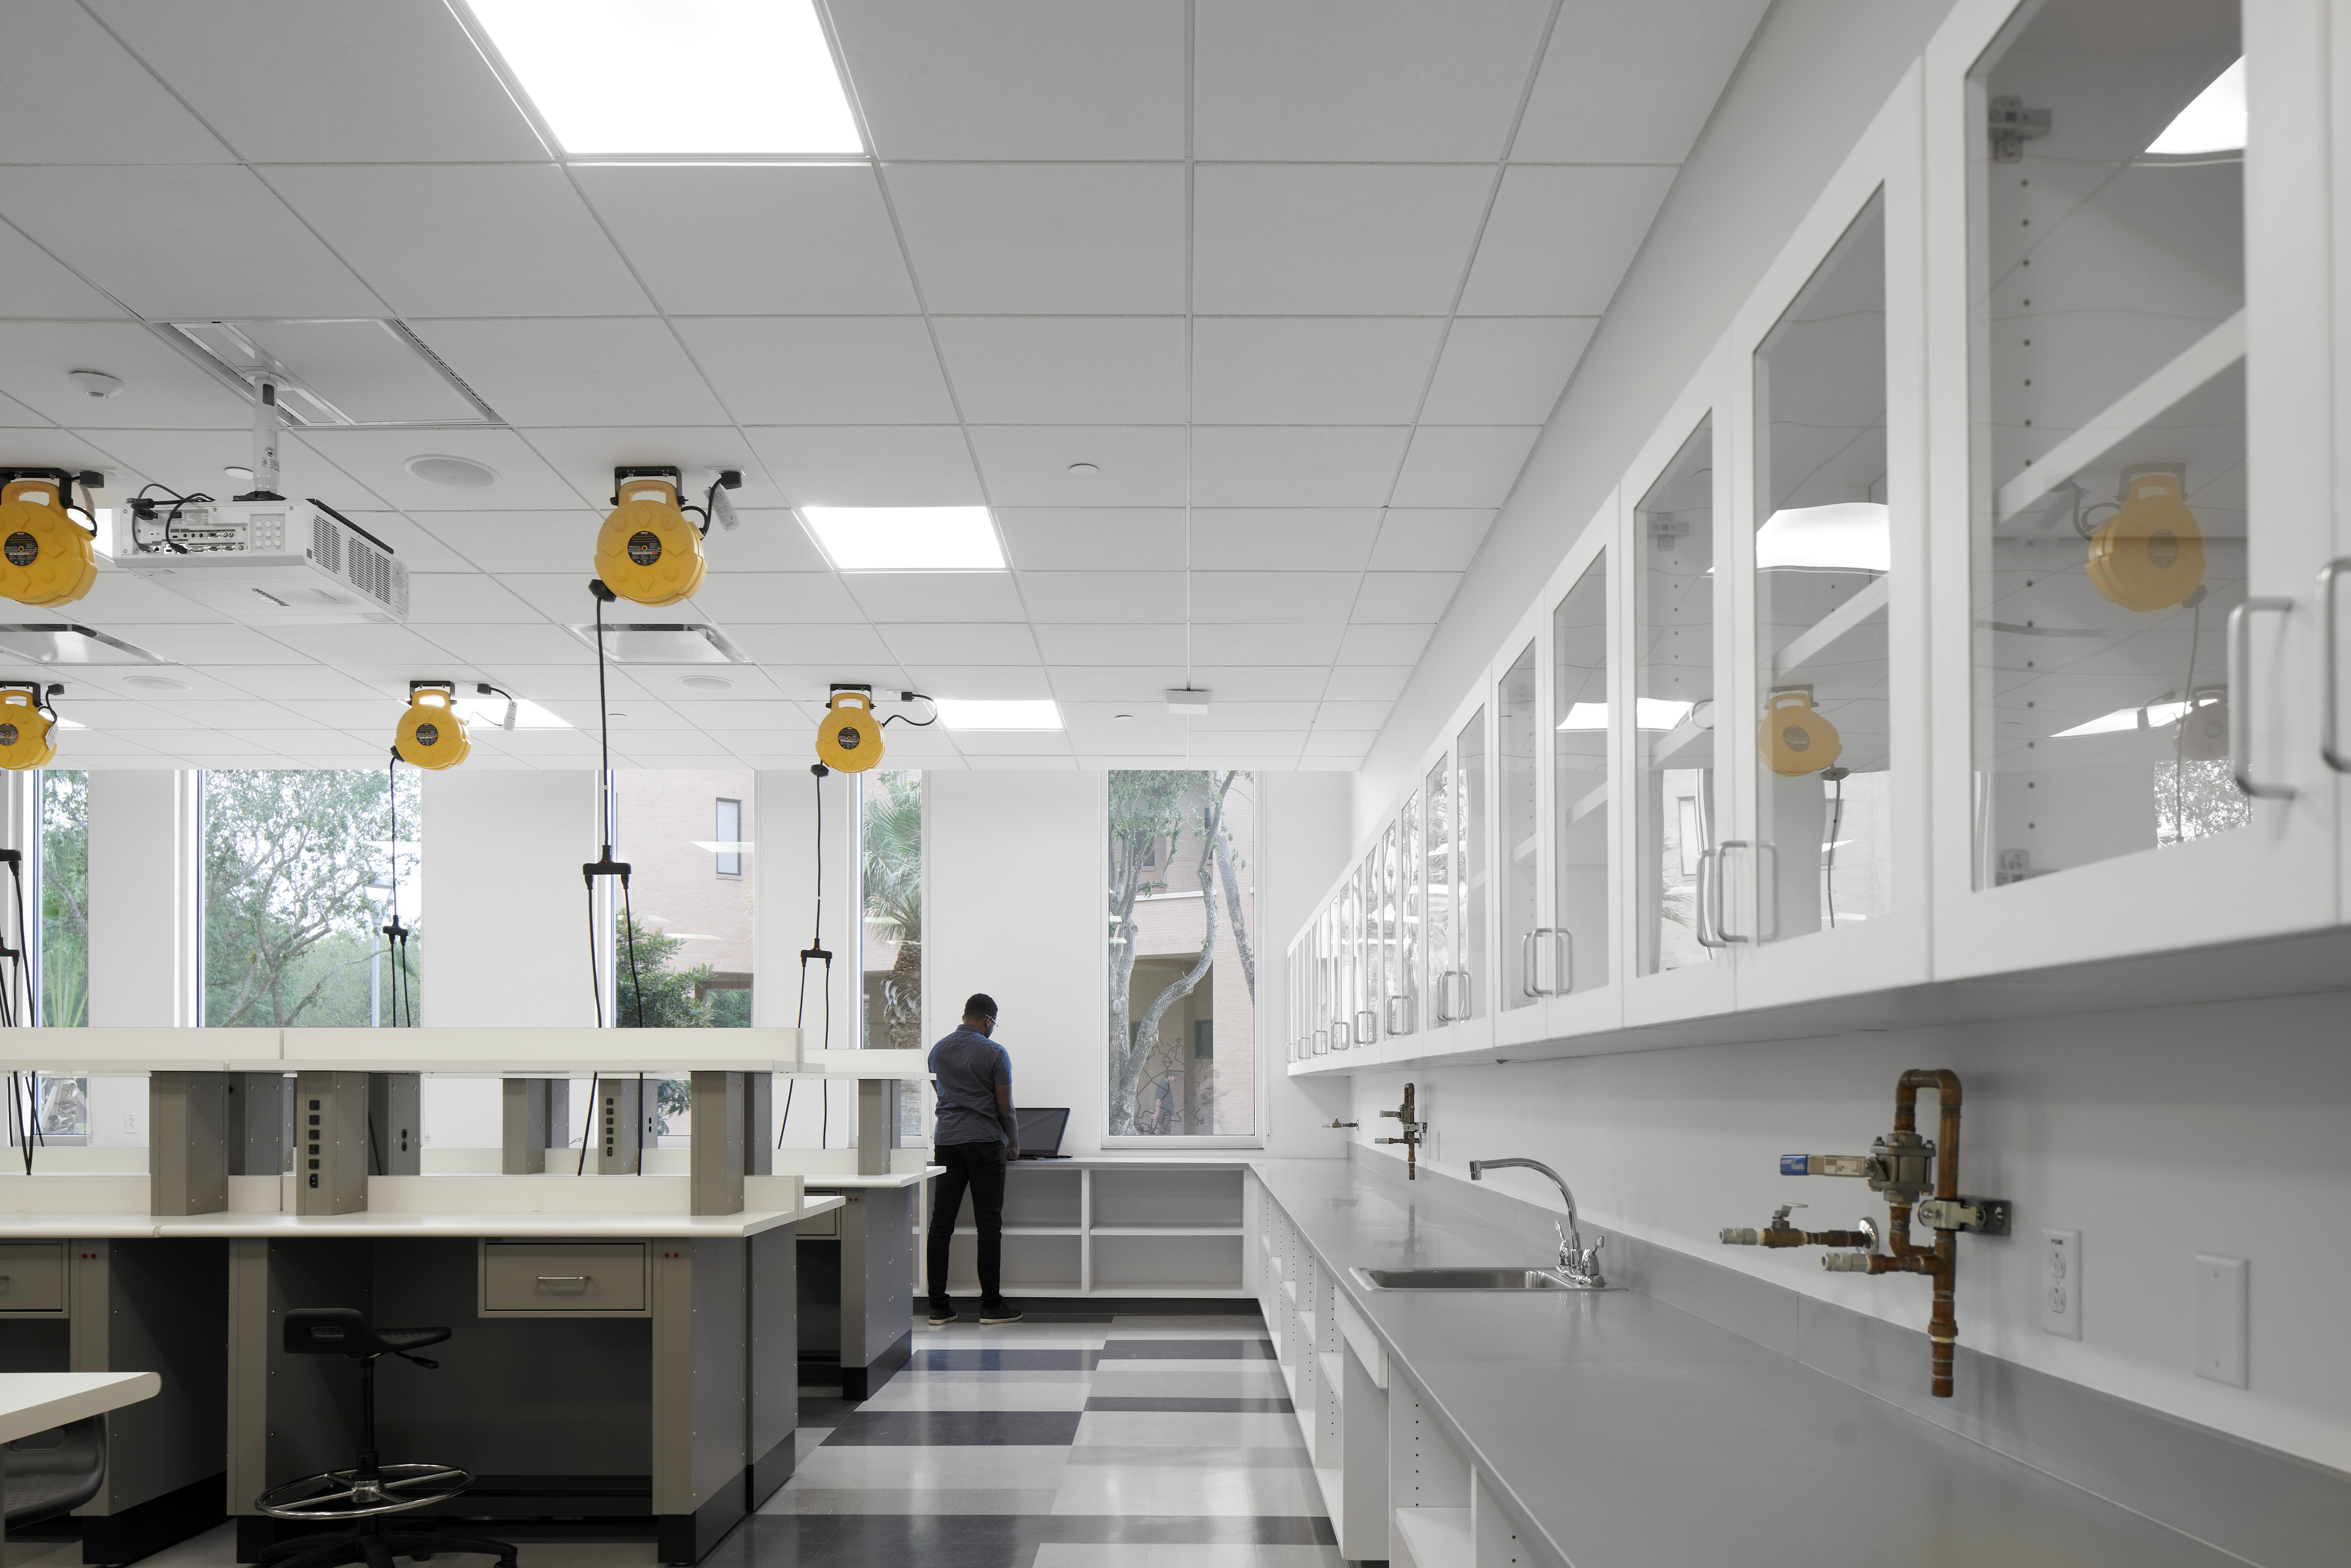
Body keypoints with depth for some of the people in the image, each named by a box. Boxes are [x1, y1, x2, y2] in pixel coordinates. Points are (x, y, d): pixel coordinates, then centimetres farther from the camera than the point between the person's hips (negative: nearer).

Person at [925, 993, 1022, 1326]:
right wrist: (1014, 1143, 12)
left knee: (941, 1223, 4)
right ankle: (991, 1305, 1)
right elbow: (1005, 1107, -5)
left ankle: (938, 1306, 2)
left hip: (946, 1140, 5)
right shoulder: (994, 1053, -5)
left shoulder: (938, 1051, 11)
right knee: (989, 1224, 0)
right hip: (985, 1142, -4)